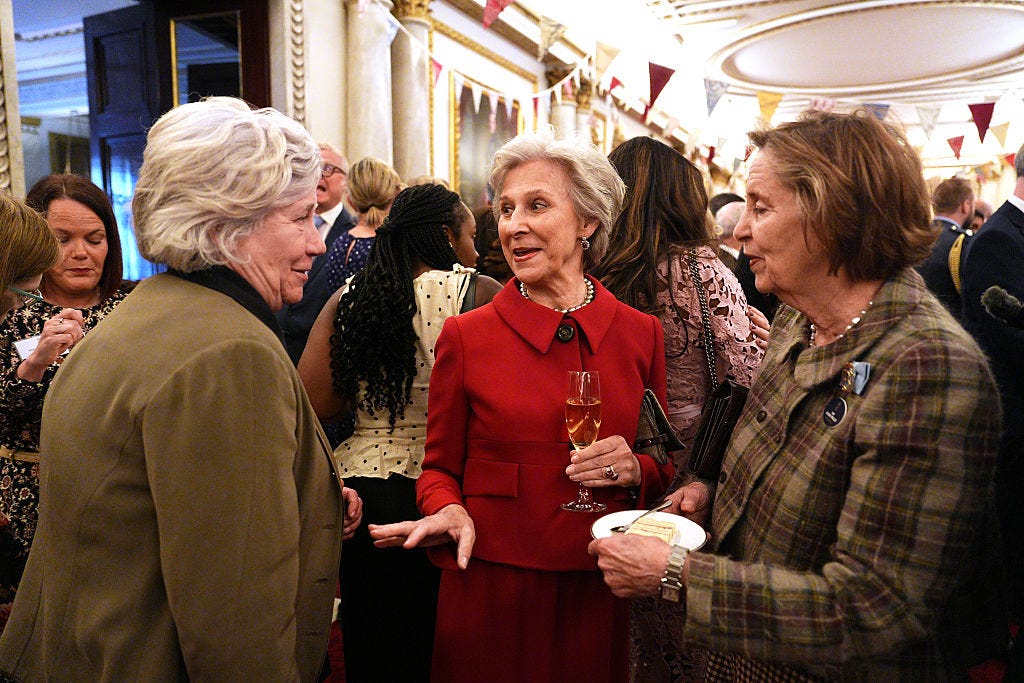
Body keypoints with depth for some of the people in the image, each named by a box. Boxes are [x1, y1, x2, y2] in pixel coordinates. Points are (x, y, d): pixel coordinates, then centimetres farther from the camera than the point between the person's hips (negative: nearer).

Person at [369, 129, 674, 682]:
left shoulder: (641, 334, 0)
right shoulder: (464, 336, -5)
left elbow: (665, 465, 11)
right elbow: (439, 469, 2)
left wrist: (635, 470, -11)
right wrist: (449, 512, -18)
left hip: (605, 590, 2)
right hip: (493, 588, -2)